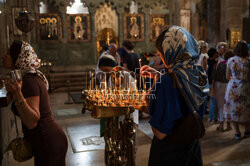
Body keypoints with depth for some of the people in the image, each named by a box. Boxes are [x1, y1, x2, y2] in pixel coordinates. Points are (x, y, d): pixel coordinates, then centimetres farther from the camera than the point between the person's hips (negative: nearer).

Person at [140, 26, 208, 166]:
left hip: (169, 153, -6)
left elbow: (160, 133, -26)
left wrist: (150, 101, -12)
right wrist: (159, 77, 8)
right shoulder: (199, 74, -7)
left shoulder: (169, 80, -29)